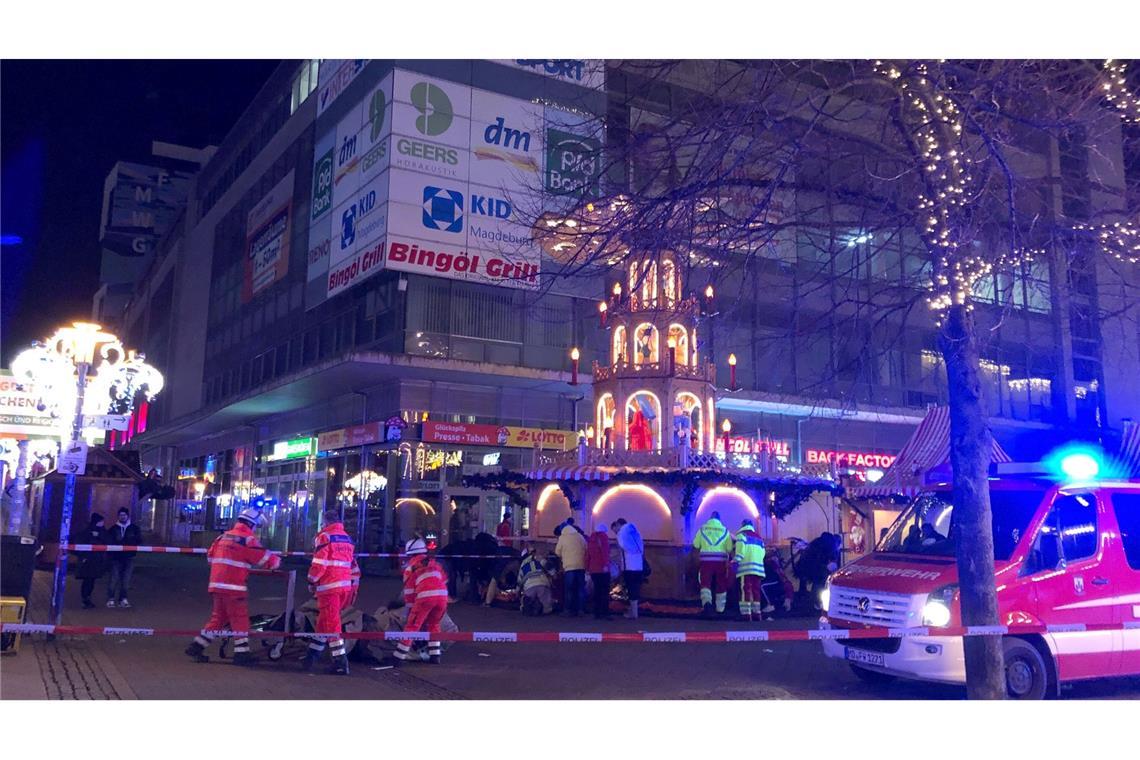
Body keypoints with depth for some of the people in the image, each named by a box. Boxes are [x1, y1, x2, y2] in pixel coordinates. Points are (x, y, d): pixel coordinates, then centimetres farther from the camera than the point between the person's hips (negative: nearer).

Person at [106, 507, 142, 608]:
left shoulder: (134, 528, 8)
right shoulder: (113, 529, 7)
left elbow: (139, 540, 3)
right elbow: (109, 542, 4)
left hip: (129, 558, 1)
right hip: (116, 557, -1)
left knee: (126, 579, 2)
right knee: (114, 578, -8)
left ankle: (123, 599, 9)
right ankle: (110, 599, -2)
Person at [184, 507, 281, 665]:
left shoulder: (223, 537, 15)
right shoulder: (247, 539, -9)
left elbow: (210, 557, 22)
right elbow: (266, 559, -9)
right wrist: (277, 560, 11)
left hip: (216, 584, 8)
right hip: (233, 586, -8)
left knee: (218, 616, 17)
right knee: (240, 619, 0)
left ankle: (196, 646, 17)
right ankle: (242, 653, 2)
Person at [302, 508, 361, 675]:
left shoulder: (324, 537, -7)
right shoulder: (347, 538, 16)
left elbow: (319, 563, -14)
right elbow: (354, 565, 17)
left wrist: (312, 581, -2)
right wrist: (354, 586, 20)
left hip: (329, 586, -8)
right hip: (345, 586, 8)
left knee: (331, 623, -7)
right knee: (324, 620, 19)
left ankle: (341, 662, -11)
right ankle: (312, 655, 28)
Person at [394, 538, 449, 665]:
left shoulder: (411, 566, 16)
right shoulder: (434, 562, 28)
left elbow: (409, 590, 16)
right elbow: (444, 579, 27)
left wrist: (410, 608, 26)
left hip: (425, 597, -4)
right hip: (442, 595, 4)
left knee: (412, 626, 4)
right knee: (434, 624, 24)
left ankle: (399, 657, 2)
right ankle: (435, 655, 21)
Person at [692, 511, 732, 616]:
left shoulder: (703, 528, 6)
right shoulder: (724, 530, 6)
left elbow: (695, 546, 3)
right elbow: (729, 549, 3)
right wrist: (730, 559, 19)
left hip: (706, 560, -1)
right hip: (721, 560, 1)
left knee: (705, 583, -1)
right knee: (721, 585, 13)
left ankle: (706, 602, -27)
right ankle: (720, 609, 20)